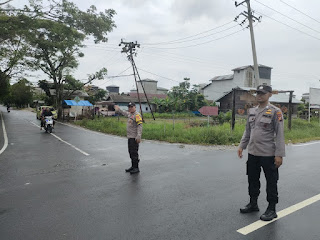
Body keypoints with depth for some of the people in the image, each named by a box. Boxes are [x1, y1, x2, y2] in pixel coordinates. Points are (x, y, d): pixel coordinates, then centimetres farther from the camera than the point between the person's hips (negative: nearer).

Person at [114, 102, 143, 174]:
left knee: (134, 153, -7)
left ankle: (136, 168, 1)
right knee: (131, 152, 15)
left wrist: (138, 136, -28)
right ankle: (133, 166, 26)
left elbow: (140, 126, -21)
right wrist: (118, 109, 48)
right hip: (130, 137, 9)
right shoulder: (130, 114, 15)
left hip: (134, 138, -9)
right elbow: (124, 113, 39)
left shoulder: (137, 115, -13)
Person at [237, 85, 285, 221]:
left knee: (271, 182, 7)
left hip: (268, 154, -6)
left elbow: (280, 134, -12)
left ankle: (271, 210, 21)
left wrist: (279, 154, -15)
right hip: (252, 153, 6)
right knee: (252, 180, 17)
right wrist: (241, 146, 11)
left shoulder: (275, 112, -9)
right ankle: (253, 204, 34)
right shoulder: (251, 111, 10)